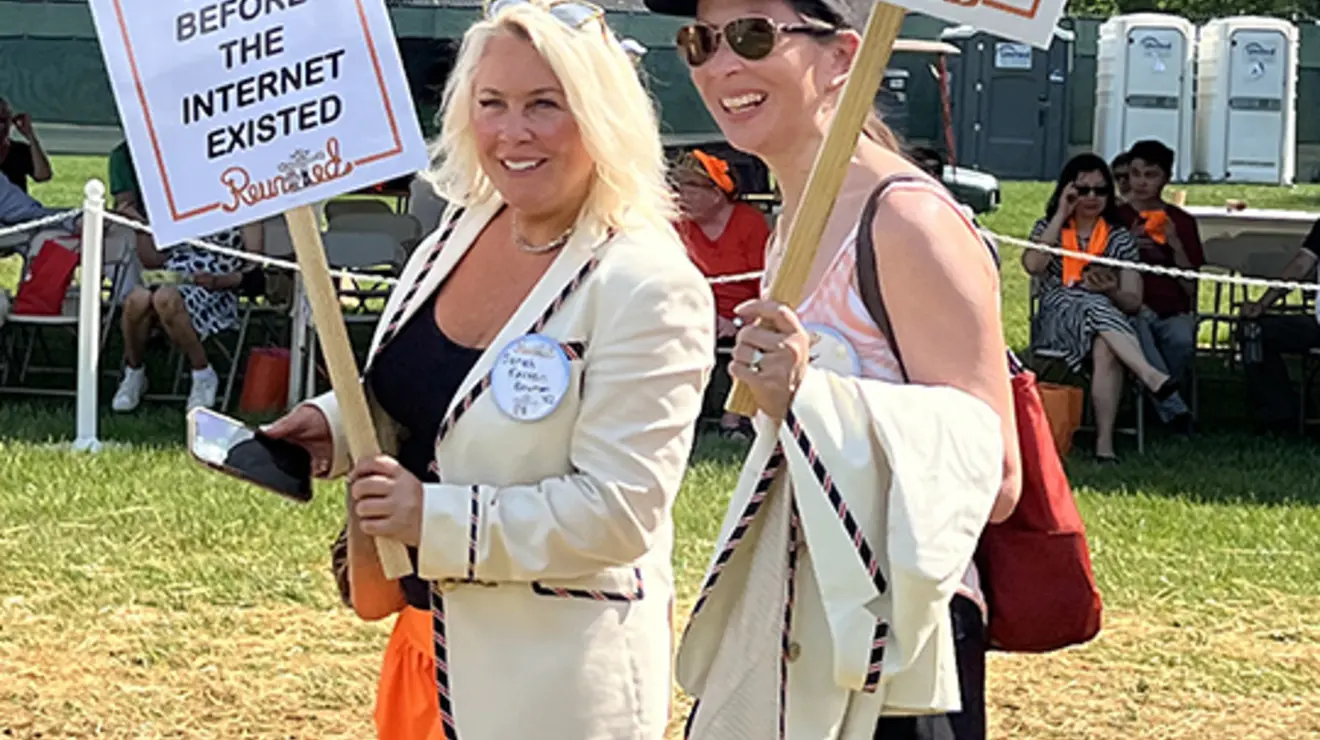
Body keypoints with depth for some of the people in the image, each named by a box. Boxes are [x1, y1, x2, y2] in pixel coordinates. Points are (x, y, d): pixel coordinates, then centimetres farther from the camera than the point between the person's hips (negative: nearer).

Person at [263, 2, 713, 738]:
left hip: (559, 674, -7)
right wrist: (335, 427, 1)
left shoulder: (649, 289, -20)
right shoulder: (460, 234, 4)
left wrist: (434, 518, -23)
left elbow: (616, 509, -23)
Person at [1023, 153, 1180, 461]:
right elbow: (1032, 265, -12)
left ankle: (1105, 441, -44)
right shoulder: (1048, 228, 13)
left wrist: (1111, 292, -14)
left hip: (1106, 322, 1)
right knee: (1095, 306, -37)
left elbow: (1133, 302, 10)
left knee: (1105, 349, -38)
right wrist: (1061, 215, -7)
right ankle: (1149, 374, -48)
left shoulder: (1120, 237, 15)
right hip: (1056, 322, -1)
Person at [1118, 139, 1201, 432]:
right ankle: (1174, 409, -34)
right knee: (1138, 332, -38)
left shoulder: (1182, 222, 13)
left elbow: (1190, 287, 9)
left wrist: (1176, 246, -6)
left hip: (1172, 311, 1)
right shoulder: (1116, 218, 11)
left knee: (1182, 340, -35)